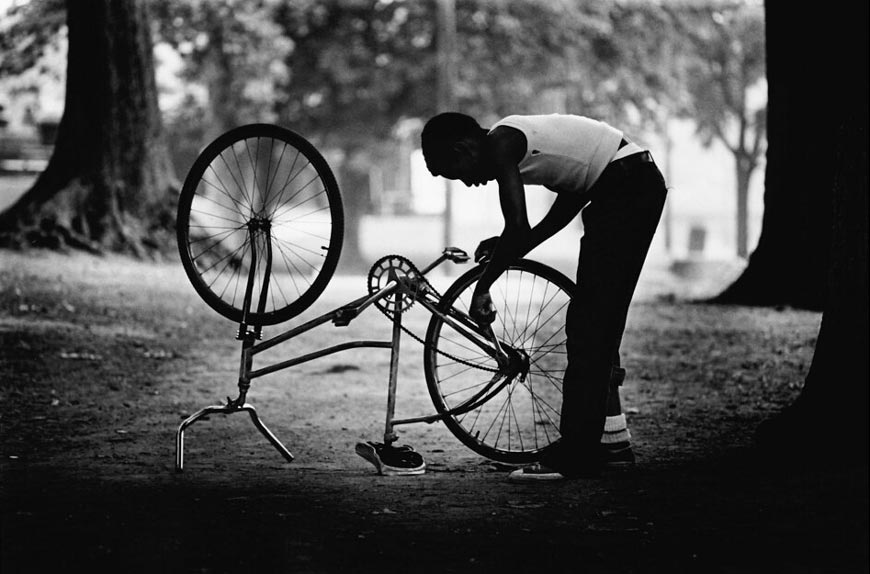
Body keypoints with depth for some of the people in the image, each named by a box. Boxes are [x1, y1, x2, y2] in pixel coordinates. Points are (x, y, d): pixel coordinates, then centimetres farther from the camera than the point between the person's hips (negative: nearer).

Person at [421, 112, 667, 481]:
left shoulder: (500, 144, -9)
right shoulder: (519, 139, 19)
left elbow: (517, 227, -18)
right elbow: (572, 195, 25)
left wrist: (482, 287, -8)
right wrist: (507, 249, 23)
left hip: (625, 188, -10)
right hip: (642, 184, 10)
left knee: (587, 325, -9)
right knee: (600, 325, 16)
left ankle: (576, 456, -9)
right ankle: (612, 439, 22)